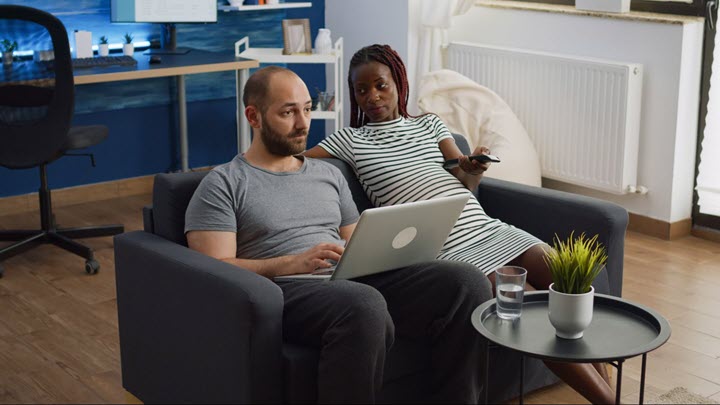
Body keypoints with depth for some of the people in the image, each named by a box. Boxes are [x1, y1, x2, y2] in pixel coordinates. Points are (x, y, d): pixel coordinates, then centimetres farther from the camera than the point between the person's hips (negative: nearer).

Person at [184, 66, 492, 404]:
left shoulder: (329, 174, 25)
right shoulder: (222, 185, 7)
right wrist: (294, 262, -17)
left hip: (358, 281, 6)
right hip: (287, 291, -6)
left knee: (466, 281, -19)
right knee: (364, 305, -41)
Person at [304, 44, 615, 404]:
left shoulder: (429, 124, 19)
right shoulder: (350, 140, 9)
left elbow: (465, 184, 13)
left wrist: (474, 169, -7)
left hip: (489, 229, 5)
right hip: (447, 250, -5)